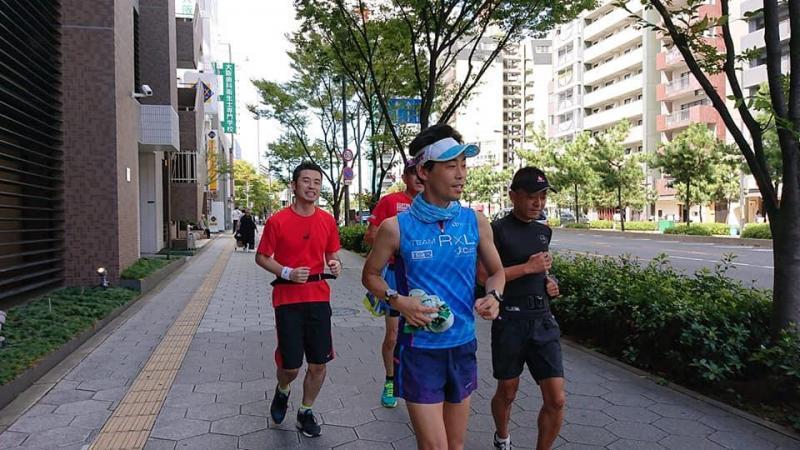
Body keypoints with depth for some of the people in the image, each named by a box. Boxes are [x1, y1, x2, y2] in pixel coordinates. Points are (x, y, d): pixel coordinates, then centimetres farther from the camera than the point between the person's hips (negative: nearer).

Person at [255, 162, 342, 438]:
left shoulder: (327, 221, 2)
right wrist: (287, 273, -16)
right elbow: (261, 257, 0)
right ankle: (282, 391, 36)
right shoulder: (277, 221, -7)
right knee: (290, 365, 0)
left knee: (318, 364, 6)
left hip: (319, 298, 3)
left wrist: (335, 265, -9)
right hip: (288, 300, -3)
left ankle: (305, 412, 30)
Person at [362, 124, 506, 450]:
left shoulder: (476, 222, -3)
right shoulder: (396, 227, -11)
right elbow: (370, 275, 2)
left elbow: (496, 270, 11)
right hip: (419, 349, -4)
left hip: (463, 345, 4)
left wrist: (493, 296, -11)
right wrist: (397, 300, -16)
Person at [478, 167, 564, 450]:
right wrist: (527, 268, -16)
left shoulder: (544, 231, 11)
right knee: (507, 392, 15)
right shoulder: (497, 230, -9)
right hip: (510, 320, -5)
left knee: (556, 400, 1)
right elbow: (482, 275, -16)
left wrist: (549, 282, 6)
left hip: (543, 320, 5)